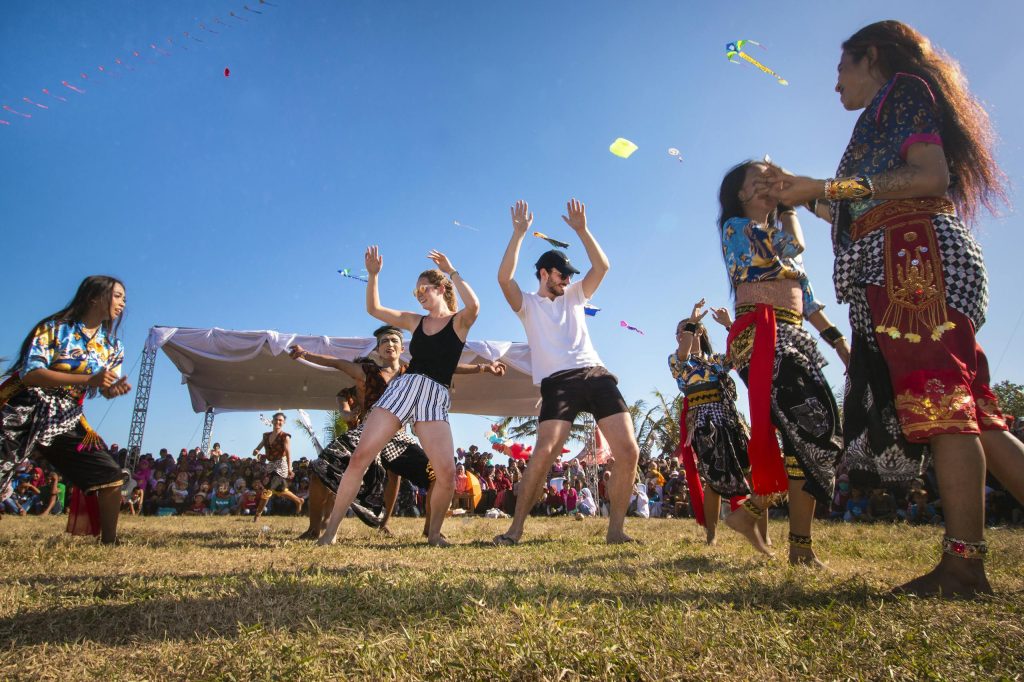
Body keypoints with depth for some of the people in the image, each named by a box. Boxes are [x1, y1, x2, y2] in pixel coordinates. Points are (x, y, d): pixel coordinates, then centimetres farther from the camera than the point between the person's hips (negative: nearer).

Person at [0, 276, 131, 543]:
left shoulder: (113, 348, 7)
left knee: (110, 474, -4)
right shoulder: (54, 328, -8)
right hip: (22, 412, -5)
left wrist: (116, 388, -13)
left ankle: (109, 541, 8)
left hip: (67, 421, 5)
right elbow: (30, 373, -20)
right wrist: (88, 379, -30)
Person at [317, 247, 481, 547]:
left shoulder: (459, 322, 6)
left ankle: (434, 533, 7)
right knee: (360, 456, -9)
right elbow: (374, 309, 18)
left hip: (435, 397, -3)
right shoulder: (415, 321, 19)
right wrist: (373, 275, 7)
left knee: (446, 473, -18)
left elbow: (473, 305, -18)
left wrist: (451, 271, -11)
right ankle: (331, 529, 0)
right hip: (401, 387, 4)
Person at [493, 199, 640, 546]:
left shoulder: (574, 296, 26)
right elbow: (504, 277, -3)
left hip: (596, 375, 4)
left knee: (629, 451, -10)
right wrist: (519, 233, -3)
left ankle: (616, 529, 1)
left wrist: (581, 229, 9)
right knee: (544, 453, -20)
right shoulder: (528, 303, 15)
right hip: (558, 382, -4)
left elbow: (602, 266, 14)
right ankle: (516, 528, -7)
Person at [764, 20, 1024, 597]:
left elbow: (931, 177, -12)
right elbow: (865, 216, 27)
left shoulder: (902, 90, 6)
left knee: (940, 401, -15)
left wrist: (825, 187, -12)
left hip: (916, 257, -10)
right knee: (962, 410, 3)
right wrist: (806, 197, 31)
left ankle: (964, 562, -14)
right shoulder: (889, 116, 32)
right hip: (901, 266, 10)